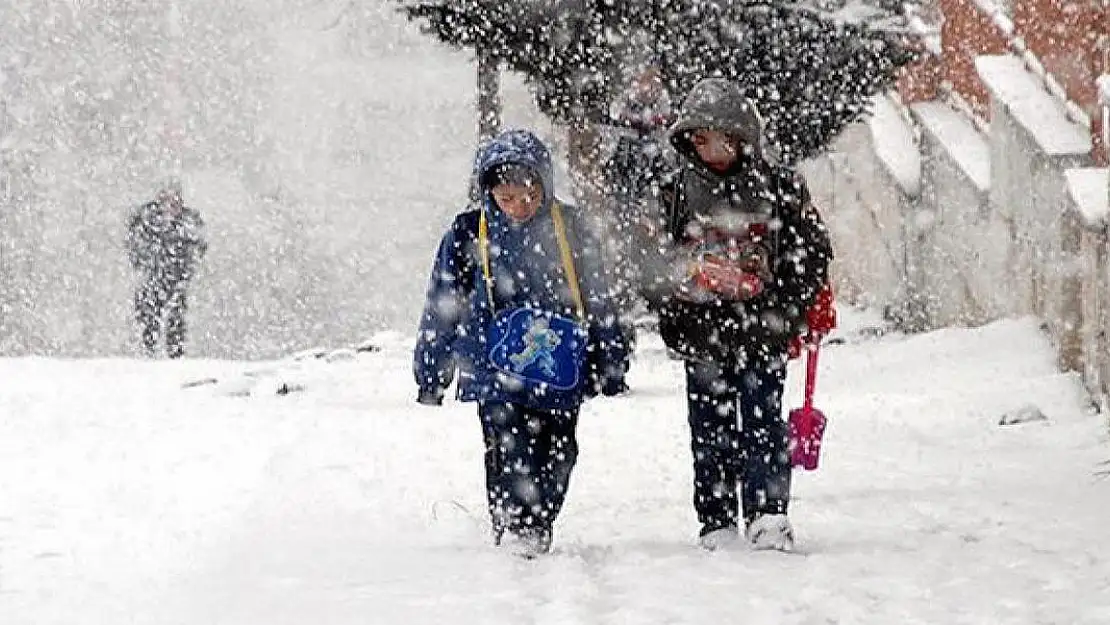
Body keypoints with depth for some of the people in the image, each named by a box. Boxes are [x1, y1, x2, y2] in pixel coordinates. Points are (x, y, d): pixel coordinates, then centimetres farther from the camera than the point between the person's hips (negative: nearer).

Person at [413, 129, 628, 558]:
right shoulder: (468, 236, 0)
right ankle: (513, 534, -9)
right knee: (510, 456, -13)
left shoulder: (567, 229, 4)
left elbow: (596, 298, 13)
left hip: (559, 372, 2)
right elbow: (442, 308, 8)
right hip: (497, 372, -2)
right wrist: (430, 375, 10)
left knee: (557, 456, 4)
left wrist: (610, 363, 14)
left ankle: (537, 534, 18)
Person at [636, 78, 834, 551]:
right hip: (703, 335, 2)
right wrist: (677, 317, -8)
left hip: (762, 333, -2)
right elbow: (653, 261, 6)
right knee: (711, 430, 5)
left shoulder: (778, 187, 1)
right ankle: (717, 523, 10)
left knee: (763, 422, -5)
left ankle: (768, 513, -4)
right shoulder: (676, 191, 4)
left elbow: (813, 252, 4)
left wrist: (786, 312, -5)